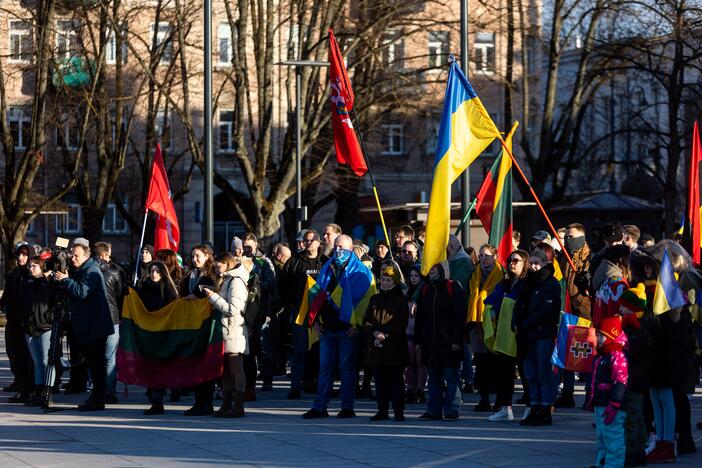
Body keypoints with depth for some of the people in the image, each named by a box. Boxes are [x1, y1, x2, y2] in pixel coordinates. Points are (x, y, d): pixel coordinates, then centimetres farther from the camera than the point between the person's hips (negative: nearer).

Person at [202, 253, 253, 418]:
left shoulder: (236, 282, -11)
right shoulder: (226, 281, 18)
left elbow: (233, 309, -19)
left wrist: (213, 297, -14)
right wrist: (212, 296, 8)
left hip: (234, 332, -10)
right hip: (225, 331, 10)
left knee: (236, 369, -7)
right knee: (225, 370, 10)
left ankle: (238, 406, -6)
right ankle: (226, 405, 14)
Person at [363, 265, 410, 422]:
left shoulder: (400, 299, 1)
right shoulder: (375, 299, 15)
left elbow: (402, 323, -7)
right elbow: (366, 321, 8)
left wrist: (386, 335, -15)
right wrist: (375, 333, -11)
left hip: (395, 345, -4)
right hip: (376, 346, 4)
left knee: (396, 379, -3)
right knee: (380, 380, 5)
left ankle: (399, 411, -1)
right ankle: (382, 410, 11)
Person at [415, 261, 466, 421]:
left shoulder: (453, 288, -5)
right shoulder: (425, 290, 13)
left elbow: (460, 316, -9)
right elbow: (419, 317, 15)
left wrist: (457, 340, -15)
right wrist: (418, 340, 9)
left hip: (448, 342, -6)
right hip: (429, 341, 6)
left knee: (451, 377, -2)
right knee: (434, 377, 9)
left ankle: (451, 410, 2)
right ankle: (434, 410, 13)